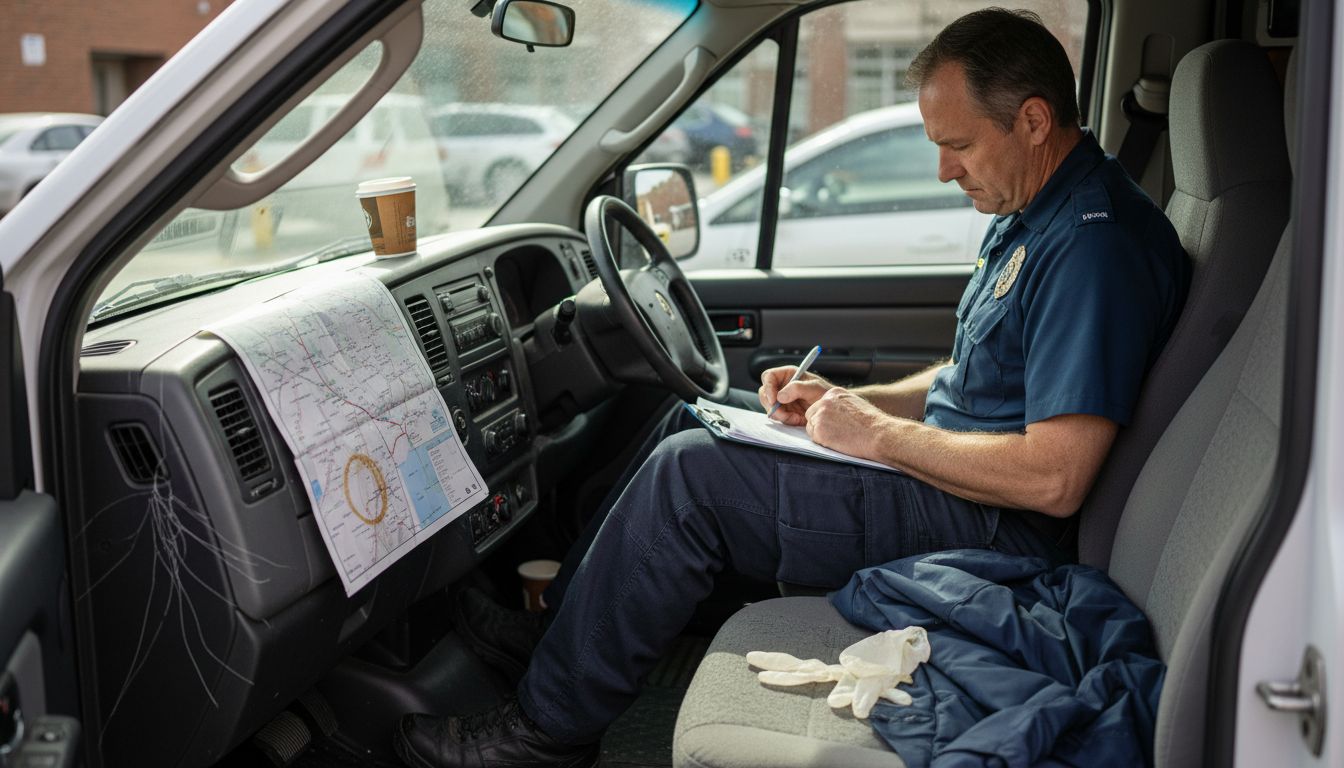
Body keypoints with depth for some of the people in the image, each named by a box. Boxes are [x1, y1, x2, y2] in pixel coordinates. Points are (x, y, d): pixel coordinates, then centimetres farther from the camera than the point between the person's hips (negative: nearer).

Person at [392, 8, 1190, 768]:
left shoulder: (1096, 243, -23)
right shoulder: (1030, 215, 11)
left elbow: (1055, 479, -28)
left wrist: (878, 435, -18)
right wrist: (851, 401, 5)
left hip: (993, 530, -11)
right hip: (952, 473, 11)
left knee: (691, 473, -18)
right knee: (695, 423, 11)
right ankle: (563, 610, 18)